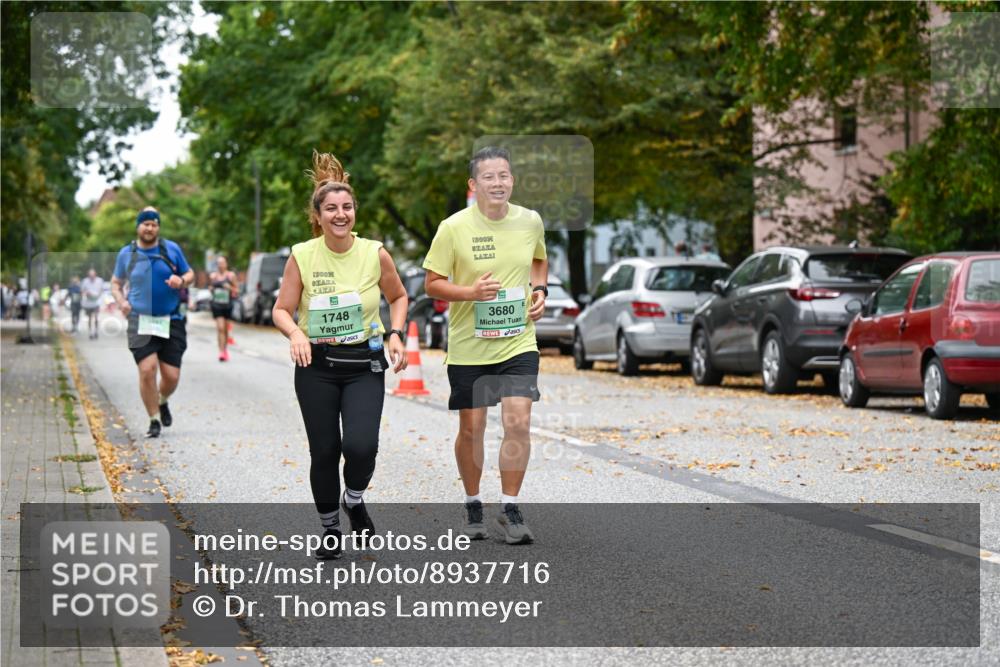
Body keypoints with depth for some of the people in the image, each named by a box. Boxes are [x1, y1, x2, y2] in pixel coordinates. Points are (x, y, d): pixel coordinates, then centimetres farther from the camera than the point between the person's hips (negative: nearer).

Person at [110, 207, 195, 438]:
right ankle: (154, 420, 0)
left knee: (171, 375, -2)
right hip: (140, 321, -1)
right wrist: (121, 301, -3)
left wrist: (181, 281, -10)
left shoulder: (172, 249, 4)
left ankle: (162, 402, 33)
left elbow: (190, 274, 14)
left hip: (171, 321, 1)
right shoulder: (126, 254, 5)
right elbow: (116, 282, 18)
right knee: (147, 370, -16)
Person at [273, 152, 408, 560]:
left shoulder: (375, 254, -5)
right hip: (316, 365, 0)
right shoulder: (301, 256, -7)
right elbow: (281, 310, 0)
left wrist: (395, 335, -4)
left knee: (360, 445, -18)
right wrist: (295, 333, -20)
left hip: (364, 365, 0)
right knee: (324, 452, 3)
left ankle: (354, 499, 16)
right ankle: (329, 530, 26)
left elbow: (398, 297, 11)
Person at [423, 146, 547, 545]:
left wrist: (539, 289, 2)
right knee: (471, 429, 7)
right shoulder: (454, 228, -10)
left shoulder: (530, 221, 0)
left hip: (518, 343, 2)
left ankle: (509, 509, 3)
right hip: (468, 346, -2)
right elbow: (431, 285, -5)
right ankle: (473, 505, 27)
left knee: (518, 423, -10)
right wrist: (470, 292, -22)